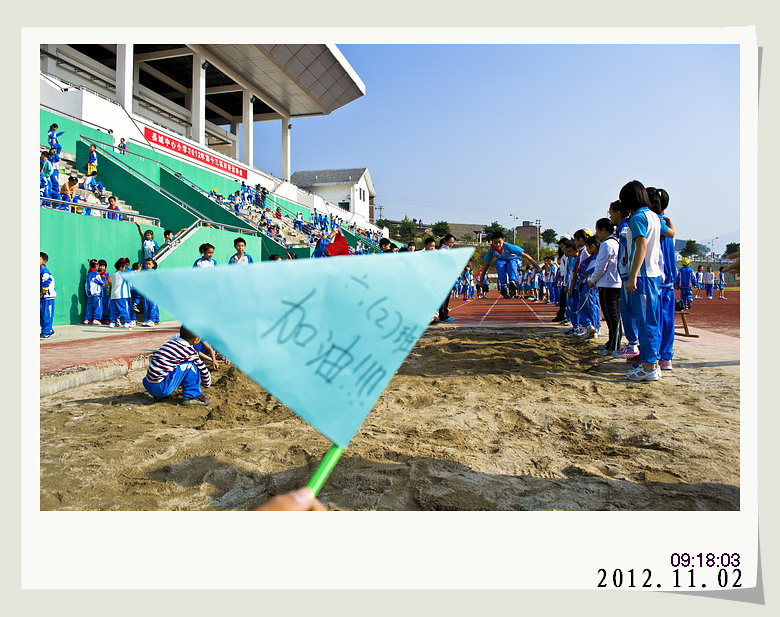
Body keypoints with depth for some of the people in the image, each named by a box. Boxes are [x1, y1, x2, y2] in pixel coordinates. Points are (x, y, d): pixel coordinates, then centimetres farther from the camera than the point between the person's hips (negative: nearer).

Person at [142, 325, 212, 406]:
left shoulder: (171, 342, 11)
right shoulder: (189, 352, -9)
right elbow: (203, 370, 3)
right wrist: (207, 385, 23)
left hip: (148, 385, 8)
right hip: (160, 388, -8)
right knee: (190, 365, -6)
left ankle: (160, 395, 21)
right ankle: (192, 396, 2)